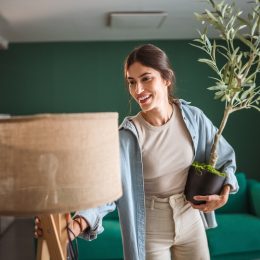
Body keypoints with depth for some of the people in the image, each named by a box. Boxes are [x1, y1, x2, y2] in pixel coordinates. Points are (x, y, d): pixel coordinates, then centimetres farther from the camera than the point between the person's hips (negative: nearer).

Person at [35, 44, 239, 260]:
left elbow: (225, 158, 4)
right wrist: (78, 223, -45)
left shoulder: (193, 118, -9)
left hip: (191, 222, 3)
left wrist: (224, 193, -14)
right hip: (151, 232, -3)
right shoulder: (127, 137, -19)